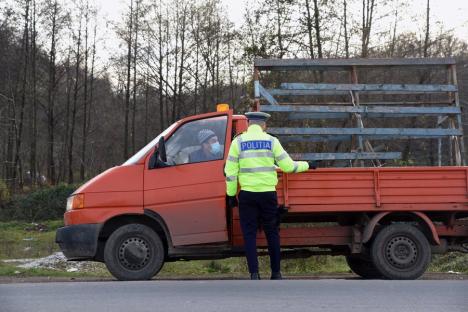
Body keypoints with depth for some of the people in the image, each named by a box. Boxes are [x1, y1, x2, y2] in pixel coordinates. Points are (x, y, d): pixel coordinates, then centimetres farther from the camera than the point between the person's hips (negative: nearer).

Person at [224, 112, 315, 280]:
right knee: (272, 233, 13)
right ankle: (276, 273, 16)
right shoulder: (271, 141, 2)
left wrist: (231, 195, 8)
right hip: (268, 194, 1)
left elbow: (230, 171, 0)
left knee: (249, 234, 5)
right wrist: (306, 165, 19)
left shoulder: (238, 142, 2)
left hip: (247, 194, -1)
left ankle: (254, 274, -2)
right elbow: (288, 166, 1)